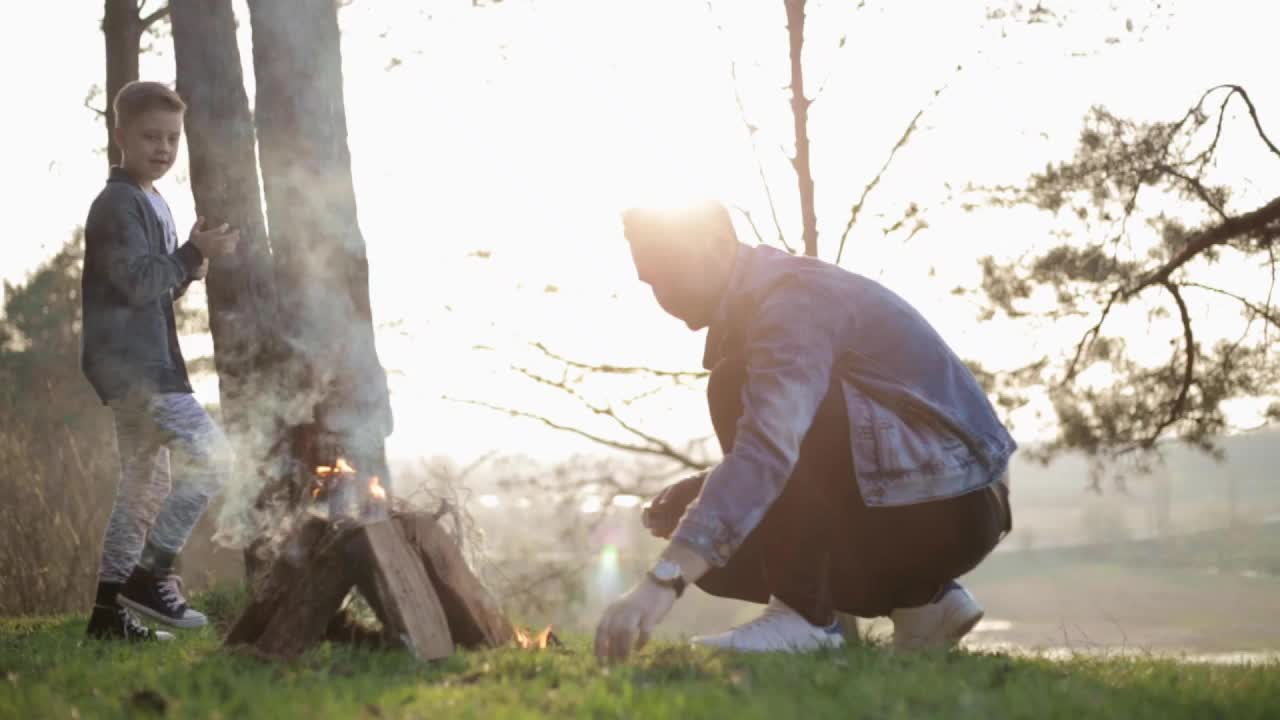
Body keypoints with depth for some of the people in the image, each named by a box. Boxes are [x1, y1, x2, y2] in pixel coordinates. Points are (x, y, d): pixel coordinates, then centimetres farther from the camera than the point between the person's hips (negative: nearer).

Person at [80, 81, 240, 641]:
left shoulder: (151, 204, 20)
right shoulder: (118, 204, -11)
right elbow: (137, 282, -20)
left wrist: (189, 269, 6)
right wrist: (195, 253, -18)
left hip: (143, 363, 10)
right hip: (128, 361, -10)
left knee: (146, 484, 11)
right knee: (210, 455, -16)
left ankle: (110, 607, 13)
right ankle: (149, 573, -13)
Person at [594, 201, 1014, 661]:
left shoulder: (798, 300, -20)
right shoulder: (752, 308, 12)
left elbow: (768, 448, -37)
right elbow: (778, 449, 19)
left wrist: (663, 580, -46)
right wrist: (691, 496, -2)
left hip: (947, 506, -10)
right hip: (903, 502, 10)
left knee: (737, 391, -21)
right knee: (713, 549, 6)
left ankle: (803, 614, -18)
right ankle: (920, 600, 8)